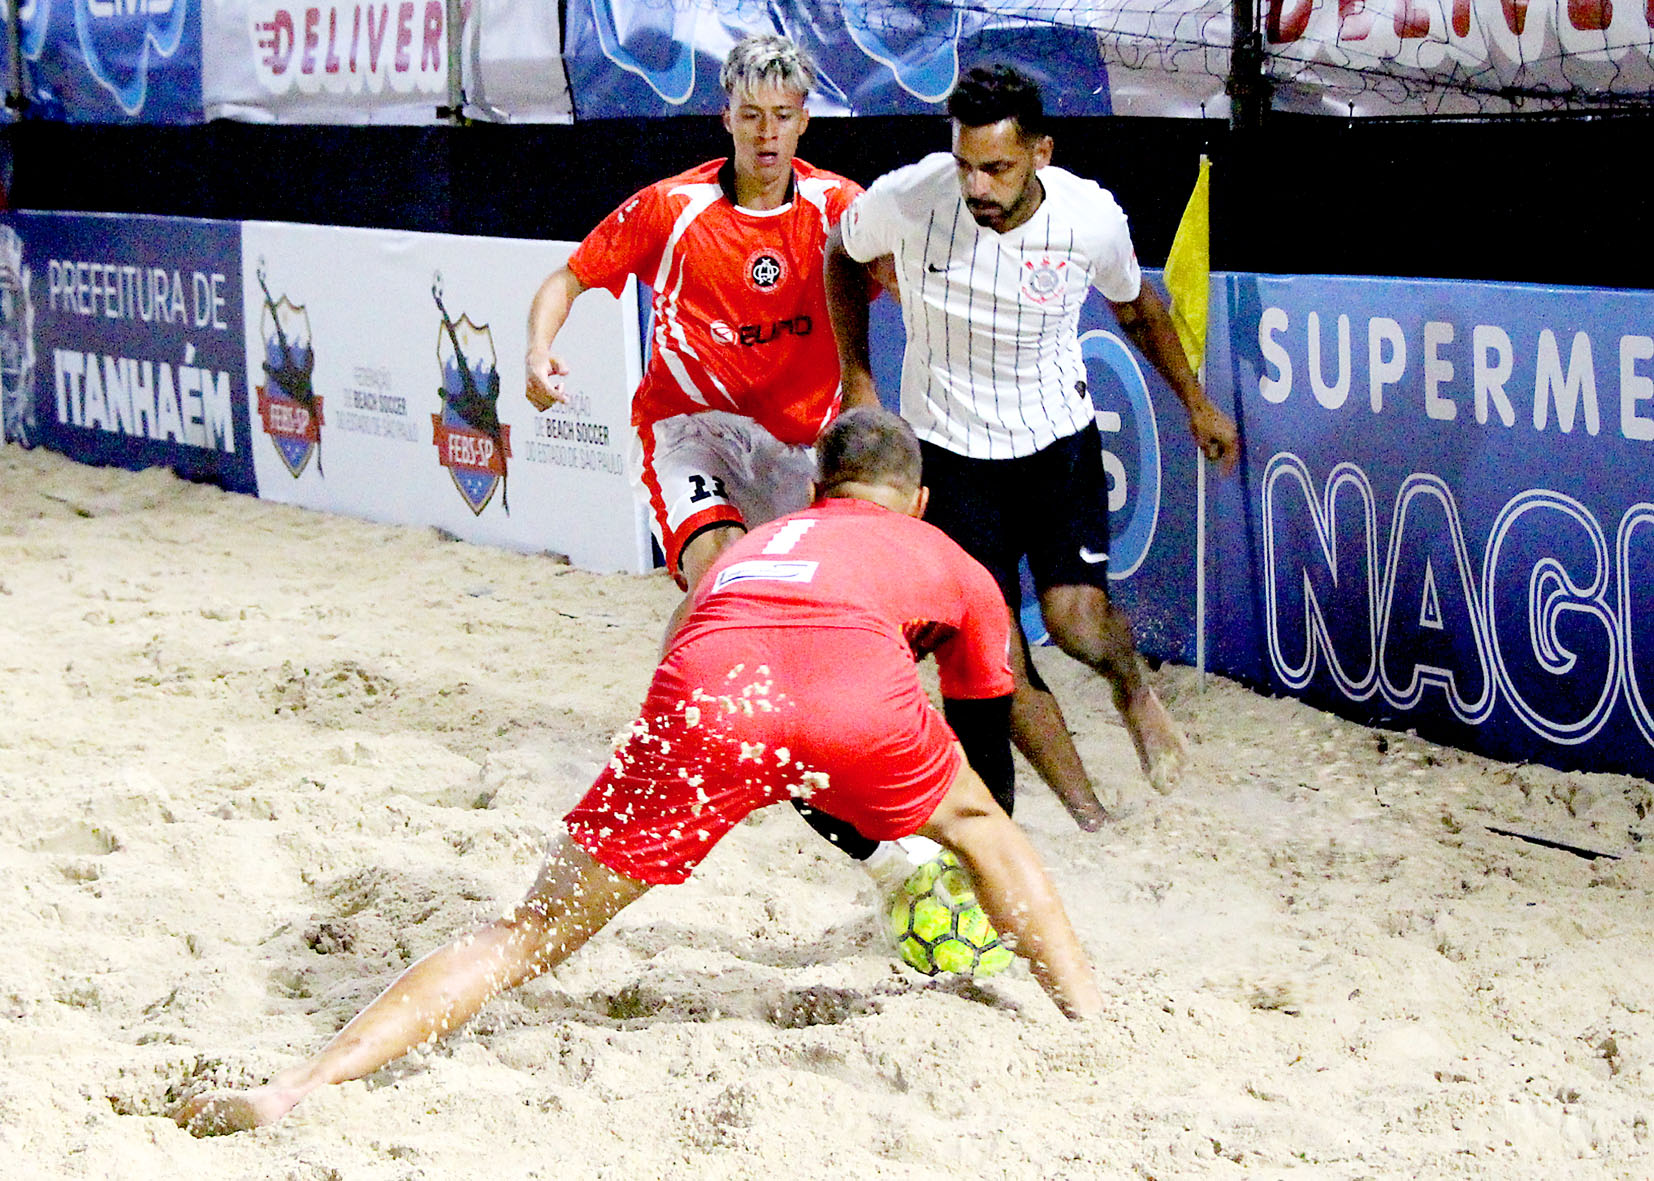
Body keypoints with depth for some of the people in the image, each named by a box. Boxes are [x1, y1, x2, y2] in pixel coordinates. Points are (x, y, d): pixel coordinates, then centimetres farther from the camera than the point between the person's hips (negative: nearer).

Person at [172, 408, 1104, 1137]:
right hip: (860, 694, -1)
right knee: (978, 822, 33)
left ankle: (291, 1091, -8)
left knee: (528, 936, 4)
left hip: (708, 692, 1)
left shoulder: (751, 544, 44)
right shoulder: (954, 564, 39)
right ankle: (1094, 1022, 31)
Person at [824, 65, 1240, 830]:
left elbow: (1135, 306, 7)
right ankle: (1090, 820, 8)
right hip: (949, 449, 0)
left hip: (1059, 437, 0)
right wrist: (857, 379, 1)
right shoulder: (907, 200, -21)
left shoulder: (1092, 217, -17)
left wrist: (1196, 404, 16)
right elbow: (841, 252, 4)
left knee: (1079, 623, -17)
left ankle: (1134, 690, 20)